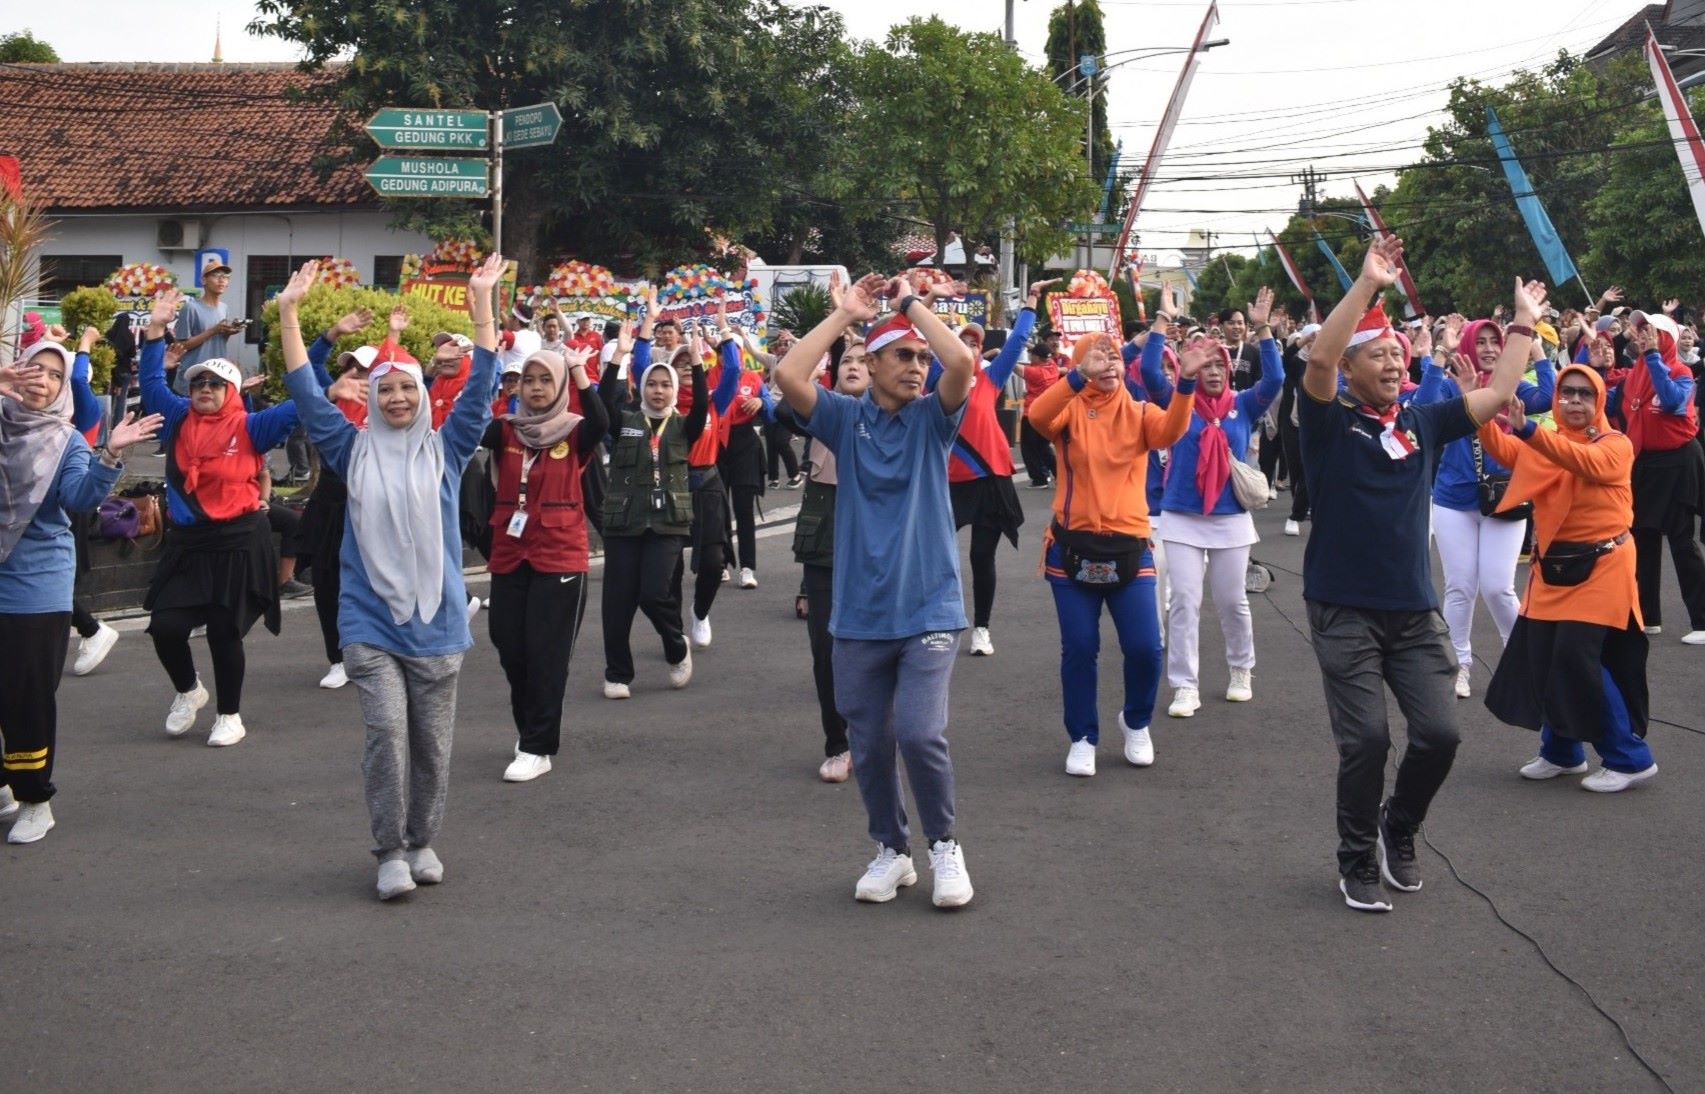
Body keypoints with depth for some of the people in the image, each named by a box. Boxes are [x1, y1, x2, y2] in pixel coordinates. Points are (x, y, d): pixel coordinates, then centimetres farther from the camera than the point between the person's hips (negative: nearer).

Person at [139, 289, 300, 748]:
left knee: (224, 632, 2)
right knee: (166, 627, -2)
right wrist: (155, 331, 1)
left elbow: (303, 399, -9)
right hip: (186, 543, 4)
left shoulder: (251, 427, -5)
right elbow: (153, 382, 11)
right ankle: (188, 691, 27)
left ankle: (230, 716, 20)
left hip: (239, 544, -4)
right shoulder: (179, 420, 6)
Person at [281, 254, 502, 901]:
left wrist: (483, 302, -7)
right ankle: (390, 852, -2)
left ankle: (422, 842, 23)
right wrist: (289, 313, -3)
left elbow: (481, 387, -1)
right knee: (387, 731, -11)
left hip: (436, 621, 1)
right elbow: (307, 394, 3)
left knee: (432, 740, 7)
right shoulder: (355, 451, 6)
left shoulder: (445, 449, 6)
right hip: (369, 622, -1)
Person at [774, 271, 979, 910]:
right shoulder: (845, 418, 4)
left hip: (929, 610, -2)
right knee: (868, 745, 9)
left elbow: (962, 363, -17)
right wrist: (845, 314, -6)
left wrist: (911, 302, -6)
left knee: (920, 733, -14)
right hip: (860, 615, 2)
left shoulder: (932, 418, 2)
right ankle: (892, 850, 28)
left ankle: (944, 845, 8)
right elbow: (788, 376, -13)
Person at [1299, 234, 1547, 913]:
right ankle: (1357, 862, 13)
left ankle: (1398, 829, 25)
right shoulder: (1330, 423, -4)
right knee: (1365, 740, -8)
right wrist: (1369, 284, -23)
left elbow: (1496, 394, 10)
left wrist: (1524, 323, 10)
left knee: (1438, 734, -3)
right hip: (1344, 611, -4)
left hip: (1414, 610, 4)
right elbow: (1318, 360, -21)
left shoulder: (1423, 424, 10)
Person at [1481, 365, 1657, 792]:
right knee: (1539, 658, 6)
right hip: (1554, 566, 6)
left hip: (1600, 567, -6)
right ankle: (1561, 752, 25)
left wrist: (1529, 430, -42)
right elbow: (1503, 450, -8)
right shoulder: (1544, 443, 9)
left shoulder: (1617, 445, -8)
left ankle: (1630, 758, 0)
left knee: (1578, 660, -13)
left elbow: (1587, 462, -30)